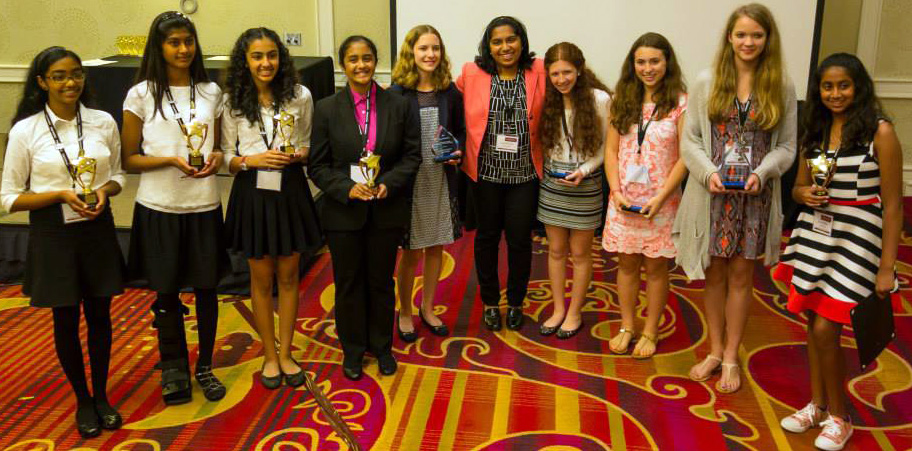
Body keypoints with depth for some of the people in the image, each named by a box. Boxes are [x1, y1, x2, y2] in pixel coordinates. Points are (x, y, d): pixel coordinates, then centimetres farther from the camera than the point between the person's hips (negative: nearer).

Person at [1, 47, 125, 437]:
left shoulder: (104, 122, -2)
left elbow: (117, 176, 11)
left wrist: (104, 190, -11)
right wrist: (61, 195, -19)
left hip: (97, 229, 2)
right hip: (53, 233, -2)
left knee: (99, 315, 12)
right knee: (65, 320, 10)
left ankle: (101, 395, 31)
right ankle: (83, 401, 29)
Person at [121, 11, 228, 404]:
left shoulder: (210, 92, 6)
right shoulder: (141, 94, -3)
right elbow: (128, 159, -2)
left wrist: (216, 157, -6)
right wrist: (171, 160, -17)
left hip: (204, 206, 2)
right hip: (159, 208, -2)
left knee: (206, 288, 9)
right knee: (166, 291, 8)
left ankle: (205, 367, 27)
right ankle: (174, 369, 27)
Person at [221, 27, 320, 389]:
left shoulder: (300, 96, -2)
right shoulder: (232, 102, -3)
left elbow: (308, 147, 7)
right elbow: (226, 157, 1)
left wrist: (298, 155, -14)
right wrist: (253, 160, -17)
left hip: (290, 191, 1)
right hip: (252, 193, 0)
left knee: (288, 276, 10)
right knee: (261, 278, 9)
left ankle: (285, 354, 26)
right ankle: (269, 355, 26)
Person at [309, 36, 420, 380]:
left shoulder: (399, 106, 0)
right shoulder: (326, 109, -3)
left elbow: (412, 155, 2)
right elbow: (318, 165, -2)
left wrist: (389, 183, -14)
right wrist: (347, 188, -18)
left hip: (387, 210, 1)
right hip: (343, 211, 0)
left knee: (381, 280, 14)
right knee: (348, 283, 11)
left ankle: (382, 346, 32)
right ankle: (352, 349, 29)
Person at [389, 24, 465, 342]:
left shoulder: (450, 93, 0)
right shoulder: (396, 94, -10)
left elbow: (460, 131, 11)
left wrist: (457, 152, -9)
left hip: (441, 180, 4)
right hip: (409, 181, -3)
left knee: (436, 247, 14)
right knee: (411, 252, 7)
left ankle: (427, 309, 33)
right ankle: (405, 313, 27)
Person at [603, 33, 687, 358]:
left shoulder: (680, 103, -7)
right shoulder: (622, 101, 4)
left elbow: (685, 157, -9)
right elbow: (611, 151, 4)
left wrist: (660, 197, -16)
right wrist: (616, 191, -8)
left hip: (661, 200, -3)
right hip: (624, 199, 3)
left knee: (656, 267, 8)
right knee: (627, 264, 12)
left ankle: (650, 332, 23)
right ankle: (627, 327, 28)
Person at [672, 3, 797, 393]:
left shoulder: (781, 87, 1)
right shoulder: (707, 82, 0)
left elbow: (786, 146, 3)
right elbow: (689, 140, 0)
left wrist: (762, 172, -15)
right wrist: (709, 172, -15)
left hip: (755, 197, 0)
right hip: (712, 195, 0)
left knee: (740, 274, 8)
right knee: (714, 273, 10)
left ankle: (731, 357, 23)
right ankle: (715, 351, 27)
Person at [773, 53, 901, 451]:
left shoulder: (880, 131, -10)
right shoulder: (815, 130, 8)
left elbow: (892, 205, -10)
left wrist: (887, 267, -12)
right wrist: (806, 194, -10)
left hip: (856, 239, -5)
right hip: (814, 233, 6)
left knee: (826, 329, -6)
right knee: (814, 322, 11)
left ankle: (838, 417, 14)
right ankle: (817, 404, 27)